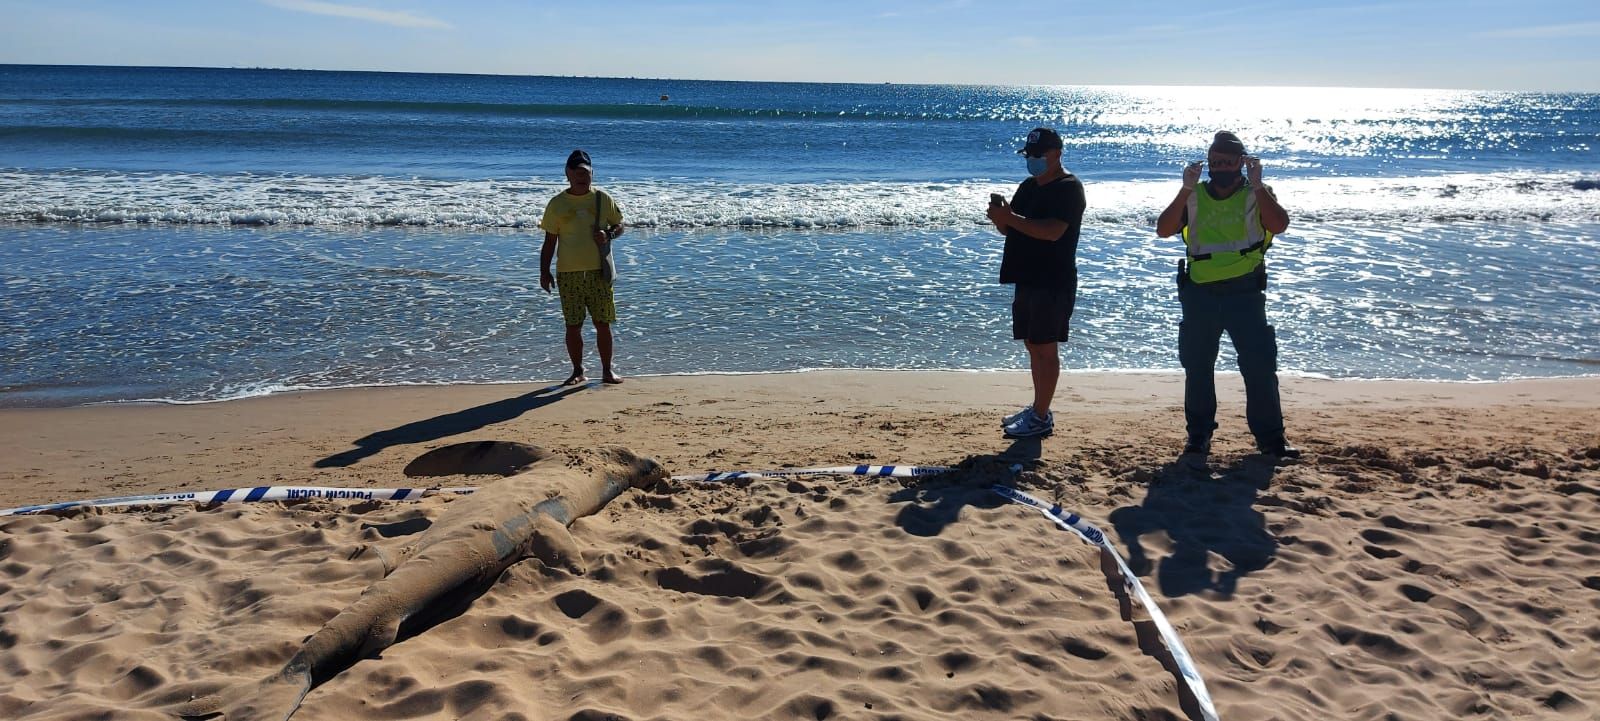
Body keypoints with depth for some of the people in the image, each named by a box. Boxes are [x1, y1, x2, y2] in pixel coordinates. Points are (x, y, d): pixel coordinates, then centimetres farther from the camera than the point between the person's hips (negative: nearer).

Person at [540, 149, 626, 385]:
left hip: (599, 271, 0)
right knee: (573, 326, 2)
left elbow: (619, 226, 14)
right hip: (568, 274, 0)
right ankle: (578, 371, 15)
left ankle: (607, 370, 15)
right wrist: (544, 272, -1)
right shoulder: (557, 204, 4)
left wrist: (608, 235, -9)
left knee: (603, 324, 3)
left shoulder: (603, 199, 5)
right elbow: (549, 241, 6)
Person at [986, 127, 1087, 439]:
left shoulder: (1069, 188, -11)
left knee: (1045, 348, -5)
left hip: (1053, 283, -9)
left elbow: (1053, 231, -25)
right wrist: (1001, 215, -4)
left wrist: (1010, 218, -26)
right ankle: (1038, 409, 23)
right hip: (1027, 280, 9)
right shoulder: (1028, 187, 16)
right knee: (1033, 346, 13)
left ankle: (1042, 418, 0)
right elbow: (1009, 228, 19)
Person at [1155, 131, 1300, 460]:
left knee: (1261, 366, -2)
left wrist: (1257, 185, -21)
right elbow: (1163, 230, -9)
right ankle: (1199, 435, 22)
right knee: (1198, 368, 9)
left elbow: (1279, 225, -16)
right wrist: (1185, 189, -16)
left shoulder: (1256, 194, 2)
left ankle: (1271, 438, 9)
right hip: (1200, 293, 2)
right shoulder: (1193, 197, 6)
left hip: (1245, 292, -2)